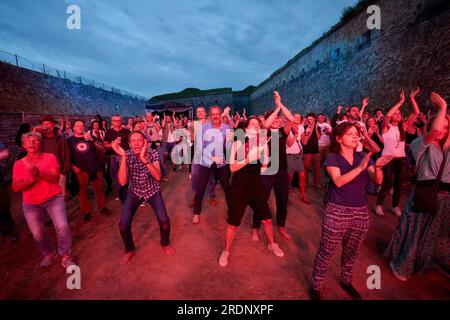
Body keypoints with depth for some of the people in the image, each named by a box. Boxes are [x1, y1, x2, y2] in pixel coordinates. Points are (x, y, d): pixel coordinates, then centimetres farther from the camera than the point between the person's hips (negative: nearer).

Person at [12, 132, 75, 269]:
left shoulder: (50, 157, -4)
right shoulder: (19, 164, 1)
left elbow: (56, 178, -13)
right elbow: (16, 188, -6)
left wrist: (39, 173, -30)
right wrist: (32, 178, -23)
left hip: (54, 198, -2)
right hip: (31, 203, 2)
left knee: (63, 227, -17)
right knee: (38, 233, -3)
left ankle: (66, 257, 5)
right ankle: (49, 253, 29)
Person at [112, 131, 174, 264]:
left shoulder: (153, 153, -20)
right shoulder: (127, 155, -19)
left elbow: (158, 177, -33)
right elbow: (122, 182, -30)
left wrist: (144, 159, -44)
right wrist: (123, 157, -38)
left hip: (153, 191, -1)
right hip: (135, 192, 1)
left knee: (164, 221, -15)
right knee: (123, 225, -10)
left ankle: (165, 243, 19)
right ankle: (130, 249, 21)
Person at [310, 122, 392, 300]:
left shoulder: (363, 157, 6)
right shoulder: (332, 158, -7)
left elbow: (378, 181, -4)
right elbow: (338, 181, -21)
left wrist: (377, 167, -23)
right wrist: (360, 168, -29)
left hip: (360, 212, 5)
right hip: (337, 212, -5)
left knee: (351, 252, 21)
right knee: (326, 253, 4)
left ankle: (346, 281, 44)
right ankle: (316, 287, 23)